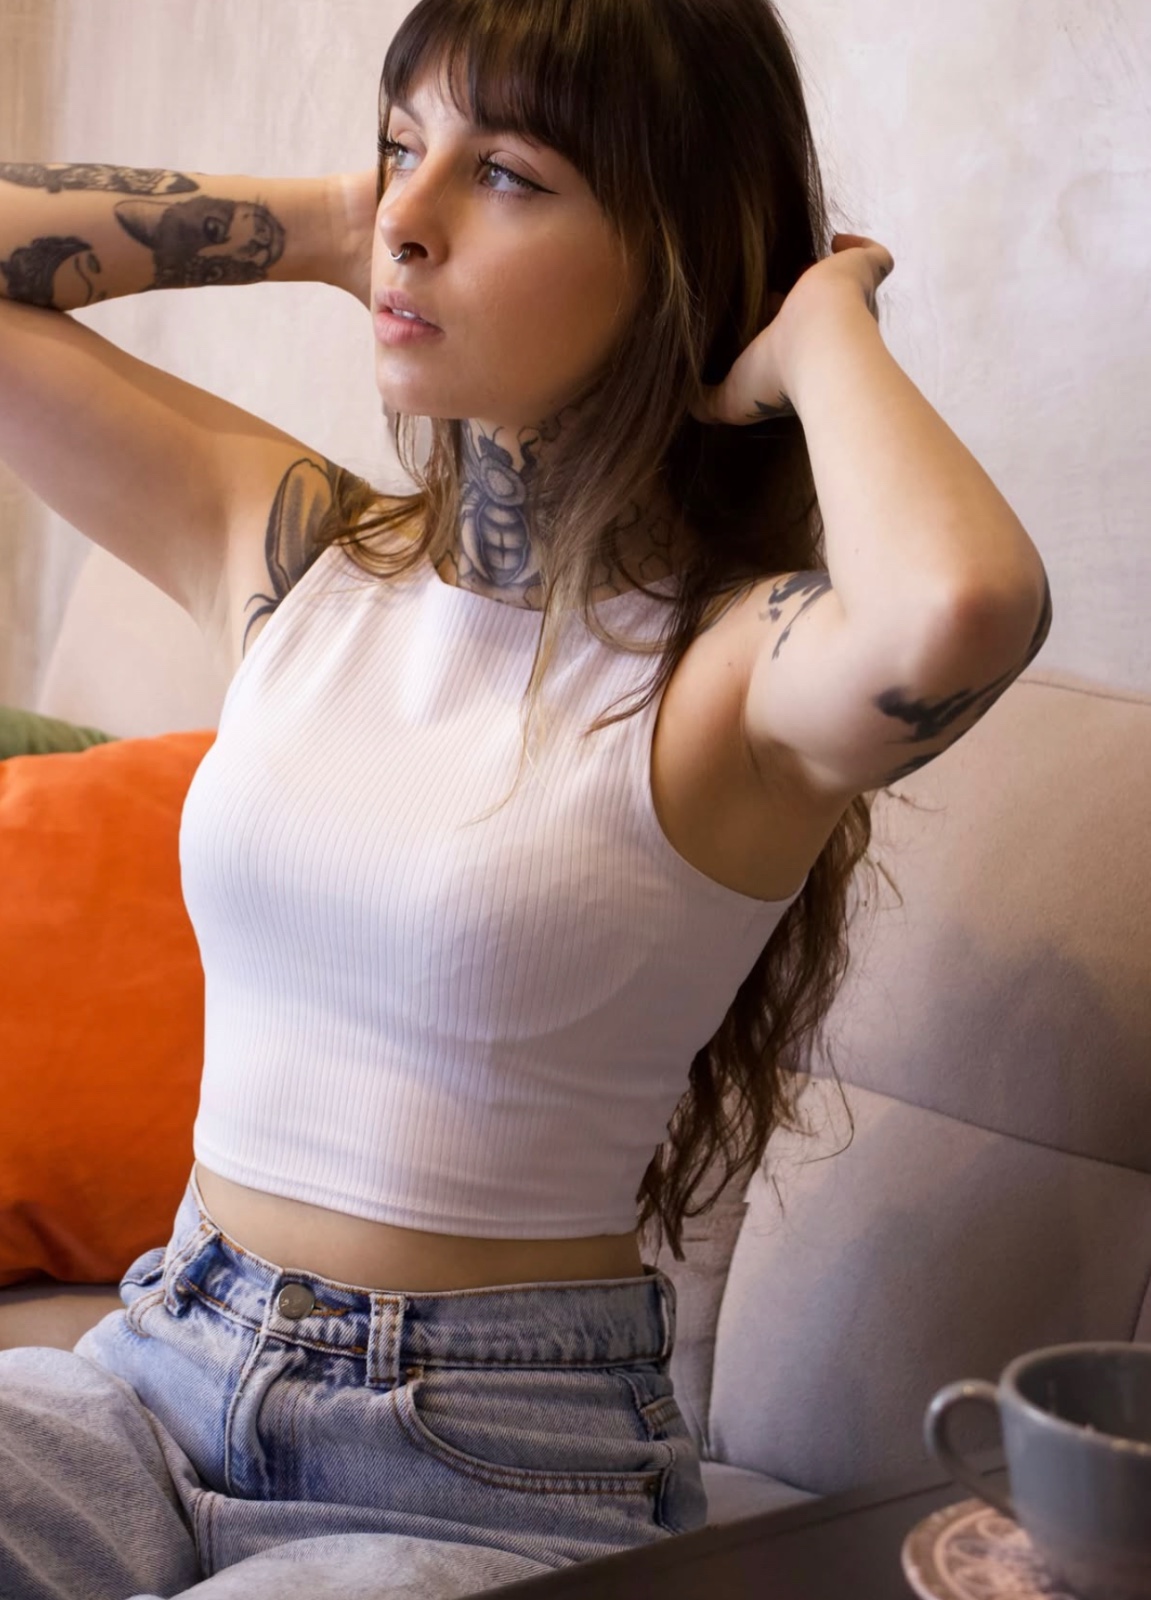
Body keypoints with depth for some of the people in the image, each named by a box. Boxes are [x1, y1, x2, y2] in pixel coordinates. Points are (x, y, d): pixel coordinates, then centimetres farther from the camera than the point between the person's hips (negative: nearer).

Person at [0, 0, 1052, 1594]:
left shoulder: (732, 671, -13)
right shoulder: (297, 548, 5)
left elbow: (965, 606, -38)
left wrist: (822, 335, -18)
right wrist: (317, 225, 4)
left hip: (493, 1472, -4)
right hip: (162, 1369, 5)